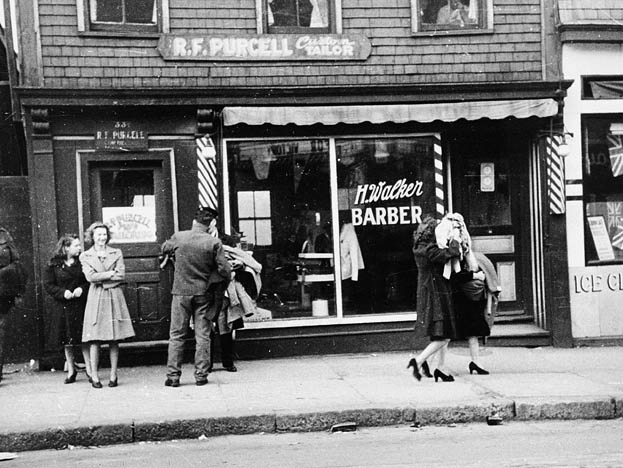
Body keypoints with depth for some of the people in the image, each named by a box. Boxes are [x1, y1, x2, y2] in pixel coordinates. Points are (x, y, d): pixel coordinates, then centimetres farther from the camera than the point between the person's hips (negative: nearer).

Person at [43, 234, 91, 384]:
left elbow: (90, 280, 5)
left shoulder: (82, 262, 3)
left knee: (85, 340, 0)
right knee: (67, 342, 9)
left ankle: (89, 370, 10)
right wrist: (63, 292, -15)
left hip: (81, 306, 0)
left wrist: (82, 289, -14)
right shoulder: (53, 265, -2)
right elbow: (48, 285, -2)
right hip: (62, 307, 0)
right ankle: (71, 371, 20)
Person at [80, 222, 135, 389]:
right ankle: (94, 376, -1)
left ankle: (113, 375, 6)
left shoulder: (116, 253, 11)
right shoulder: (85, 256, 8)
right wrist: (111, 273, -6)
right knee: (95, 339, -6)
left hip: (114, 298, 1)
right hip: (95, 299, -1)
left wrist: (100, 278, -6)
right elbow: (90, 277, -7)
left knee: (114, 340, 0)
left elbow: (121, 275, -1)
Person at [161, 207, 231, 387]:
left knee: (176, 335, 8)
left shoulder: (177, 238, -4)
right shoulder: (214, 243, -8)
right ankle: (201, 375, 9)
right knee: (202, 335, 7)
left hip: (181, 292, 1)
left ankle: (173, 375, 7)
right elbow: (225, 271, -9)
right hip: (204, 293, 0)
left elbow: (164, 250, 16)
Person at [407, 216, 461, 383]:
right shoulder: (430, 250, -20)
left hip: (426, 294, 10)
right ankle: (418, 361, -12)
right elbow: (452, 253, -28)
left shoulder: (419, 248, 9)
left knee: (442, 336, 17)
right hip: (436, 296, -10)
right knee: (444, 337, -7)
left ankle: (440, 368, 20)